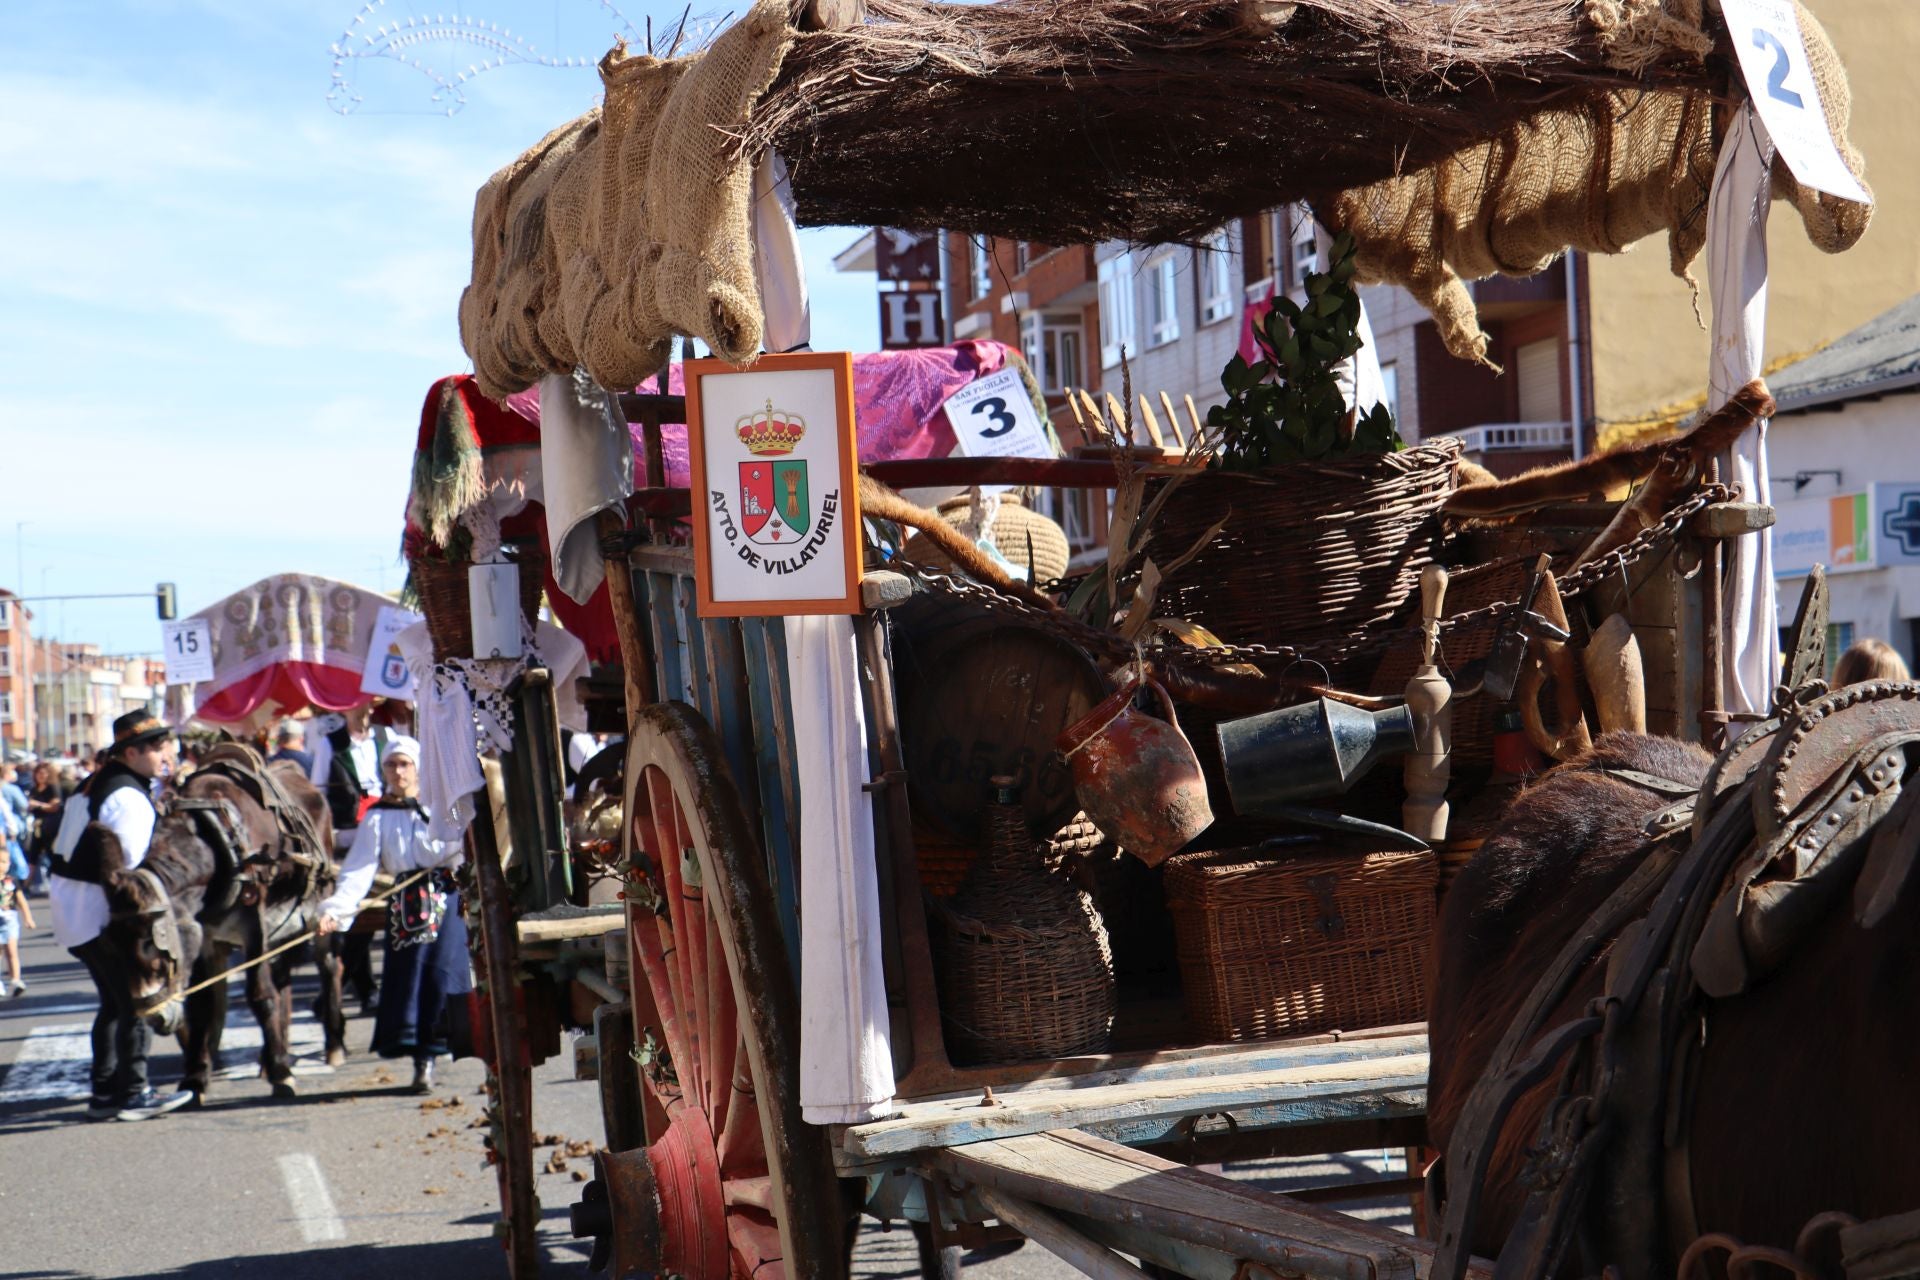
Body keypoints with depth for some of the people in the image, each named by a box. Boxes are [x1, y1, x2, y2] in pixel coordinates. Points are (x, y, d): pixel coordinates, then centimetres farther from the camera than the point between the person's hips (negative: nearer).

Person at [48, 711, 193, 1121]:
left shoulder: (94, 784, 14)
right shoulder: (129, 798, -18)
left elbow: (64, 847, 19)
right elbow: (131, 867, -24)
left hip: (69, 904, 10)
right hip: (100, 913, -10)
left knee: (114, 1002, 17)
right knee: (138, 1001, -2)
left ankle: (105, 1093, 20)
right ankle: (133, 1094, 1)